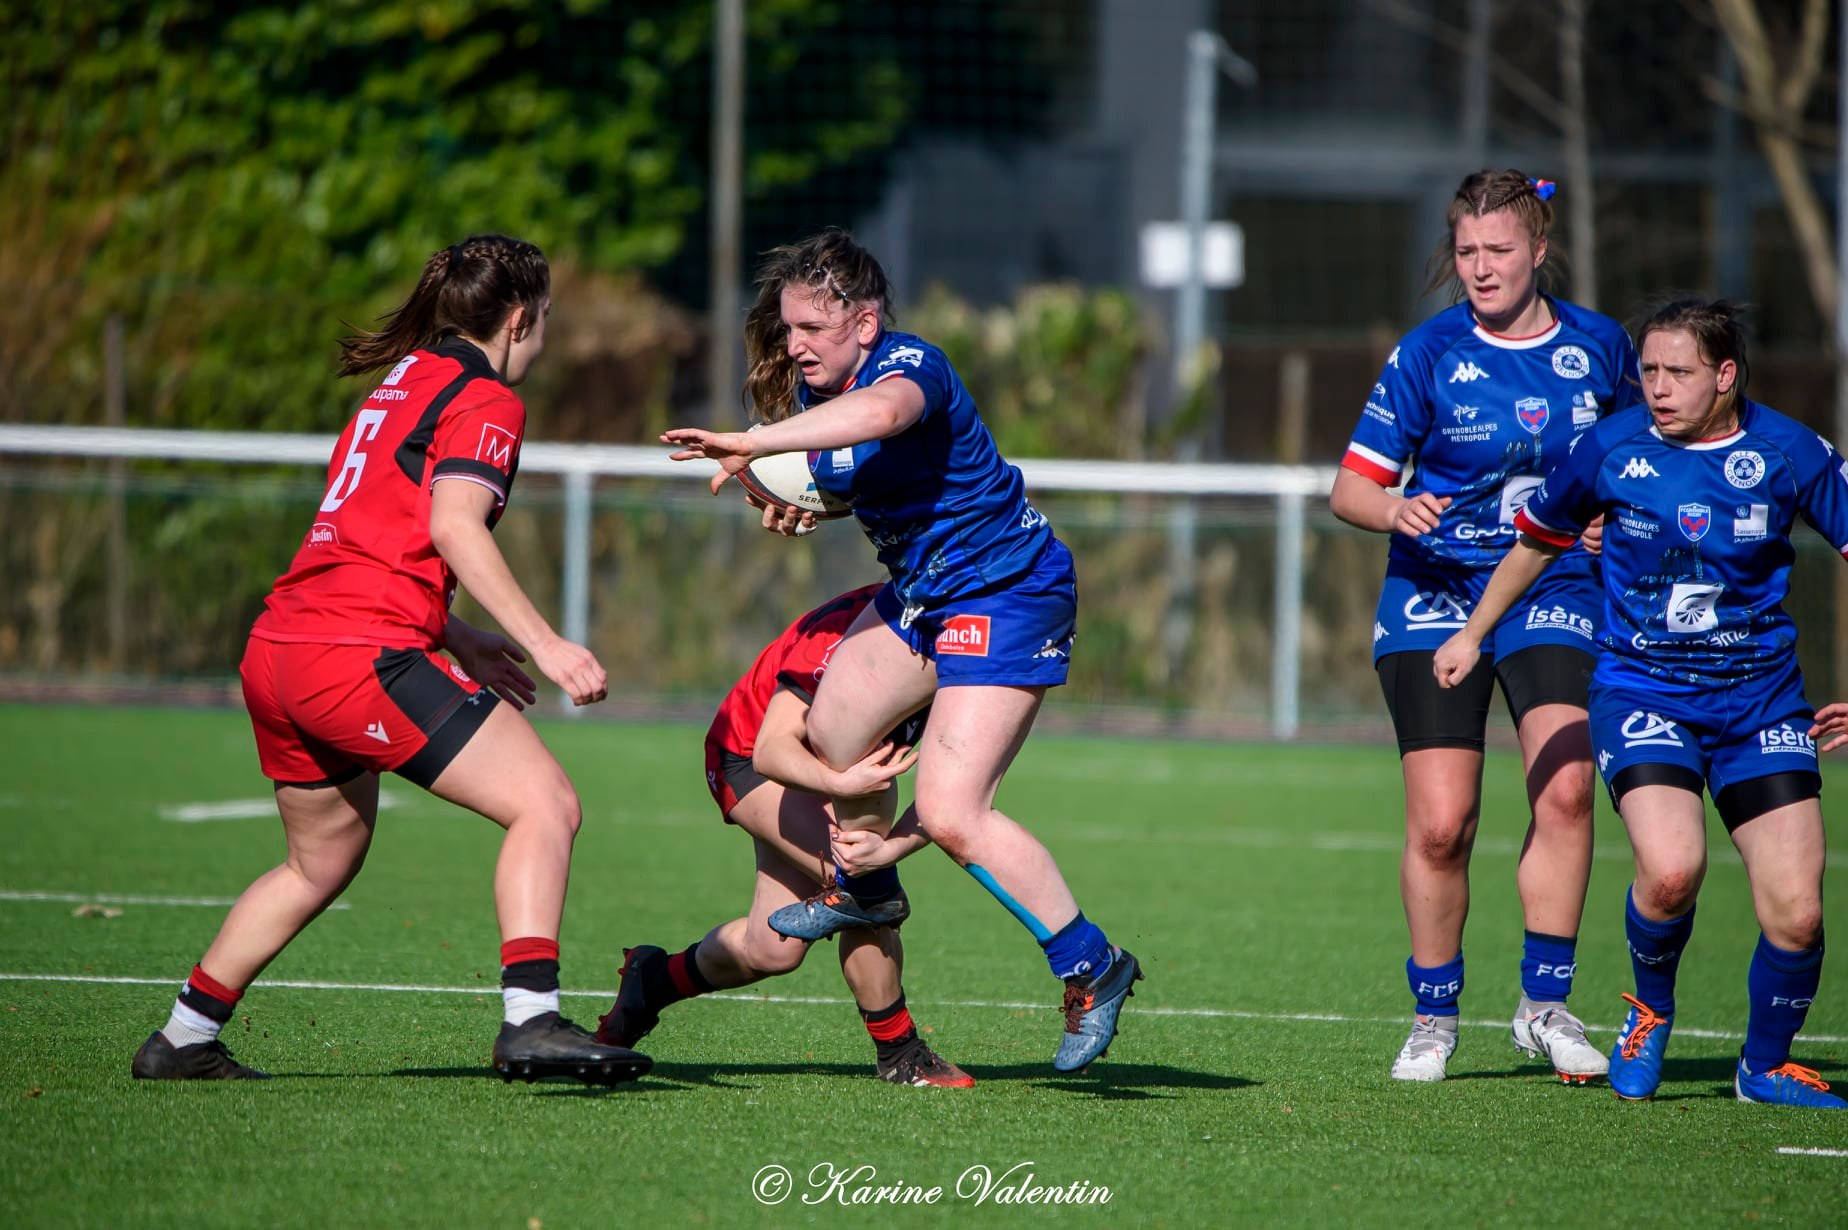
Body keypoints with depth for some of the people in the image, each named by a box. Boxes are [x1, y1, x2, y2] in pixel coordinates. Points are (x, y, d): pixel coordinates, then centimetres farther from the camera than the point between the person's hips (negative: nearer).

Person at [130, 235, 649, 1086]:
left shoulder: (404, 380, 23)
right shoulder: (485, 399, -2)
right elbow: (453, 526, -18)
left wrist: (457, 640, 28)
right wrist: (545, 644, -23)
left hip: (276, 651, 9)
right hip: (362, 653, -9)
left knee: (323, 860, 26)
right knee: (545, 803, -9)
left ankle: (183, 1040, 30)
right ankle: (530, 1021, -24)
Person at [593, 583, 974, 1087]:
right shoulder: (840, 637, -37)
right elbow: (772, 749, -40)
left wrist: (888, 848, -42)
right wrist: (840, 784, -60)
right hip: (748, 757, -6)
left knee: (771, 950, 0)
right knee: (858, 882, -28)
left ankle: (653, 979, 29)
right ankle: (897, 1052, -11)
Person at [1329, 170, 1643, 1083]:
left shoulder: (1599, 348, 3)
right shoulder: (1428, 354, -3)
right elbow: (1350, 487, -2)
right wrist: (1396, 510, -24)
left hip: (1554, 590, 1)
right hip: (1437, 592, -1)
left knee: (1565, 786, -20)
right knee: (1439, 825, -7)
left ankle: (1545, 1004, -9)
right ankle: (1433, 1016, 11)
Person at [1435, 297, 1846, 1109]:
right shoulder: (1613, 448, -4)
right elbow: (1538, 538, 15)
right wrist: (1471, 634, 24)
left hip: (1761, 700, 1)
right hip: (1641, 693, -1)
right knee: (1671, 869, -28)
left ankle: (1765, 1065, 21)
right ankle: (1650, 1011, 4)